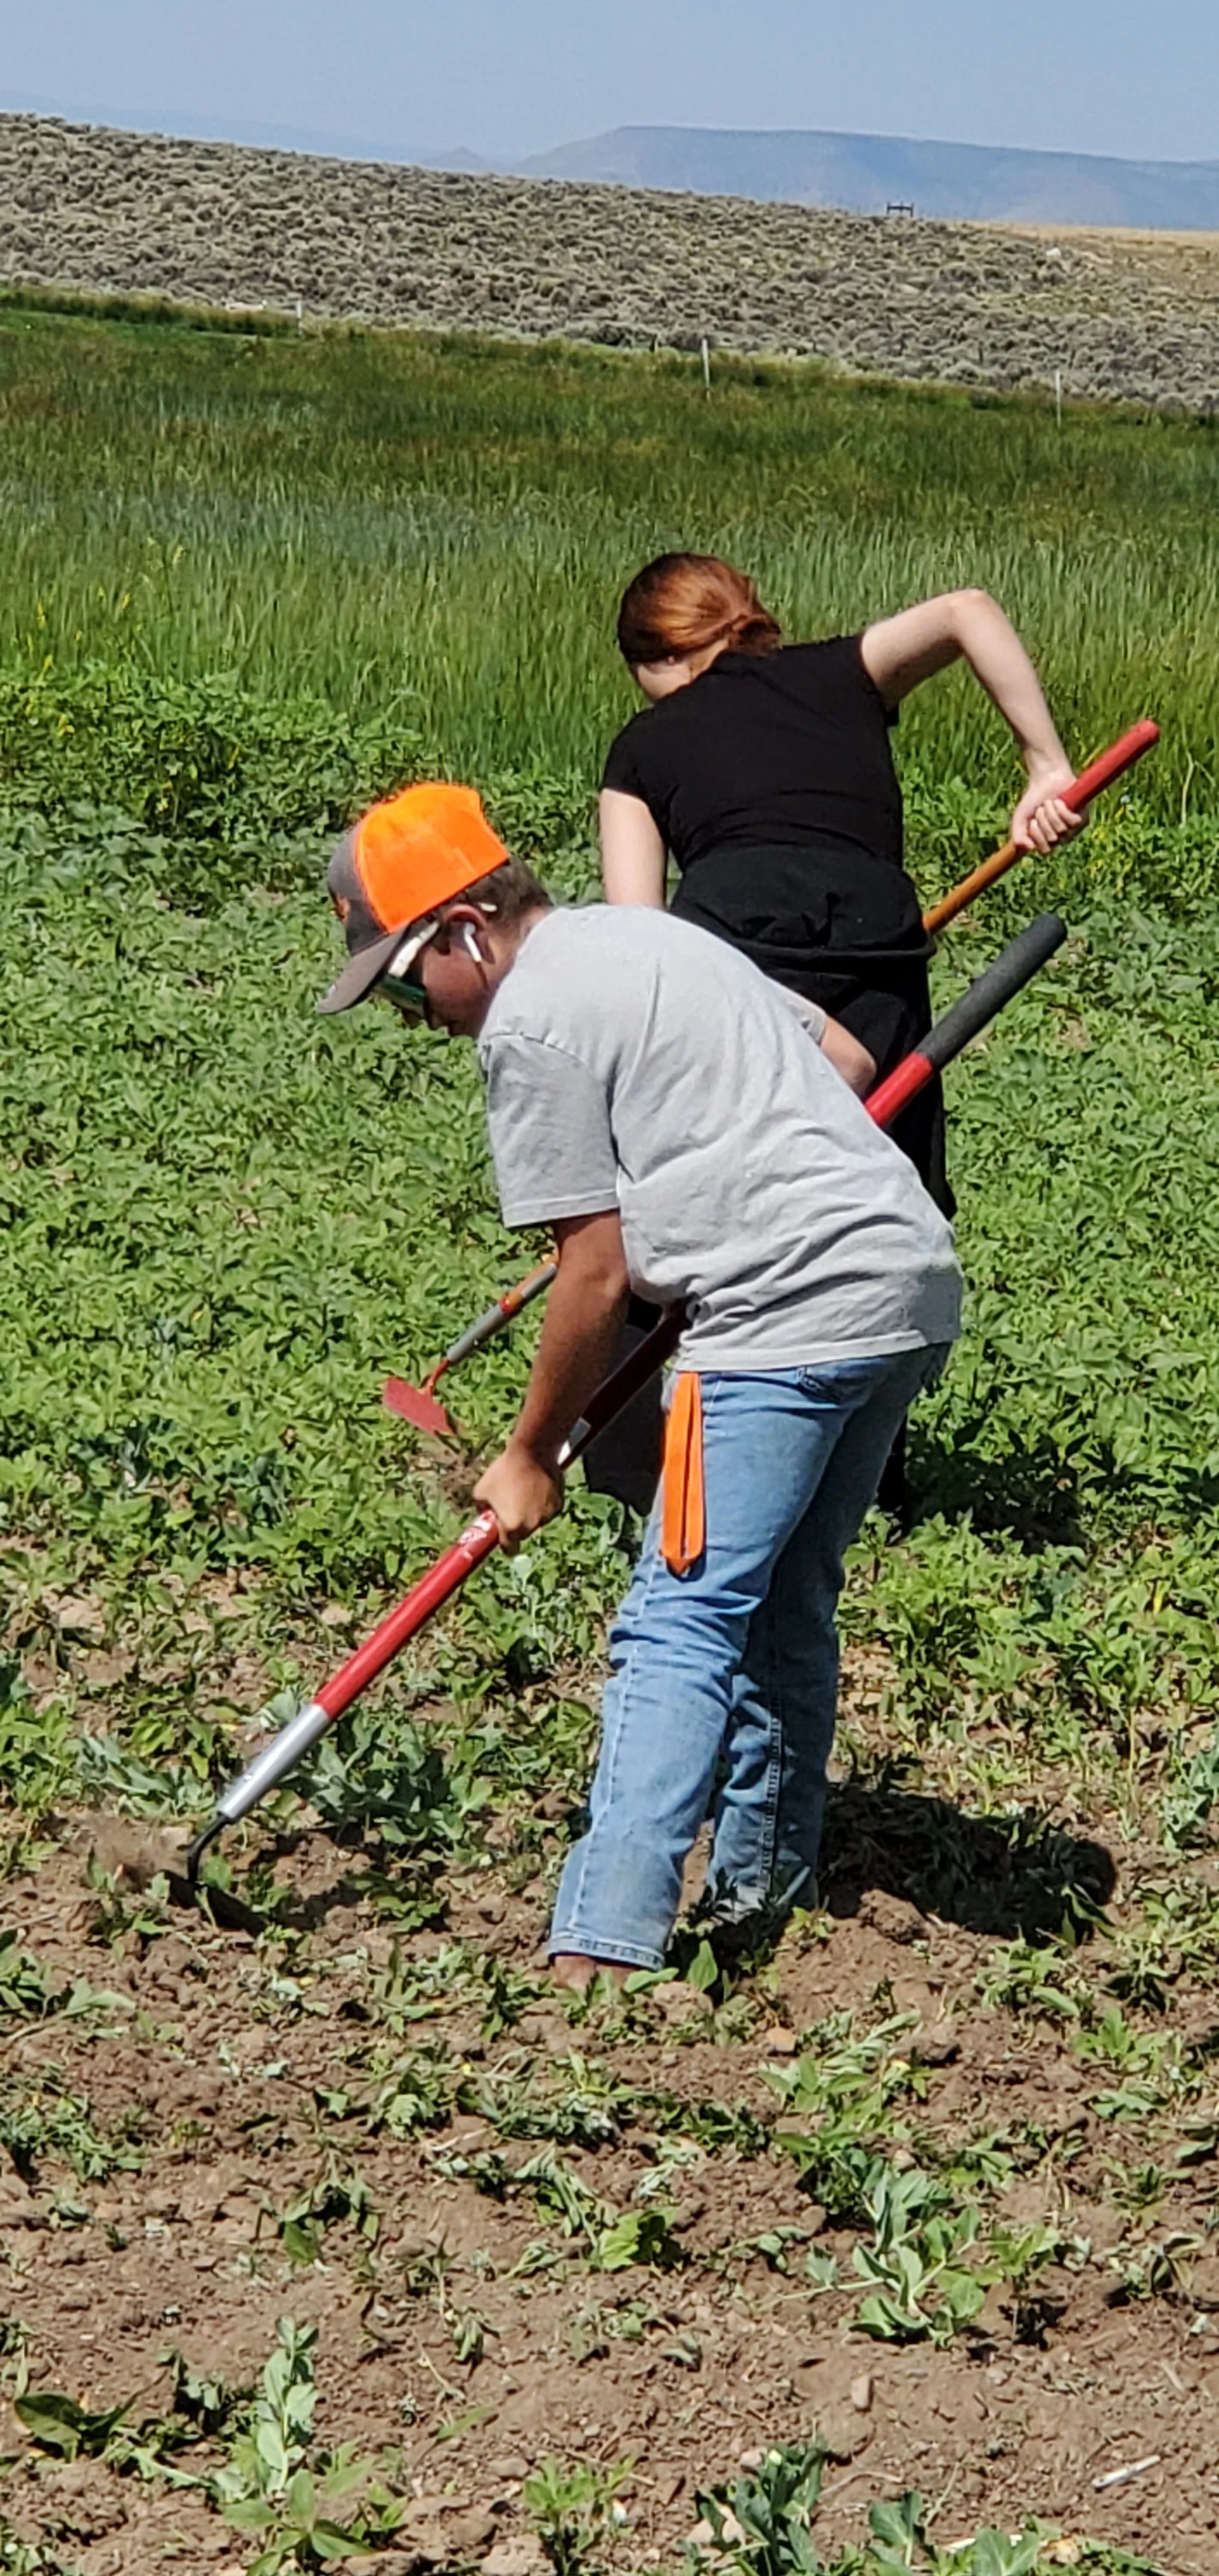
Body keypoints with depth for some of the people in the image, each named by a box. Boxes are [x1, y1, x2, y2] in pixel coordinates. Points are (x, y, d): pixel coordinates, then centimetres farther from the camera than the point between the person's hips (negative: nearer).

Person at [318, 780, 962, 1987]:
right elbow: (847, 1063, 28)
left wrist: (530, 1455, 4)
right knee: (784, 1605, 21)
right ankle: (765, 1883, 31)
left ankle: (599, 1954, -18)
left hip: (789, 1311, -10)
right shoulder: (644, 935, 22)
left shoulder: (530, 1022, -7)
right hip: (912, 1272, 10)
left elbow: (596, 1271, -7)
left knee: (681, 1624, -12)